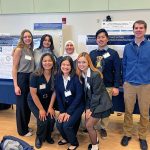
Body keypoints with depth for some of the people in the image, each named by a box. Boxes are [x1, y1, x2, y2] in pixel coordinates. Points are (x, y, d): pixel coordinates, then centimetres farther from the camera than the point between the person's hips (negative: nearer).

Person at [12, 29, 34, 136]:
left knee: (29, 103, 15)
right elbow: (14, 68, -13)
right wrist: (16, 85, -17)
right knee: (21, 104, 4)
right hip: (21, 78, -7)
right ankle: (22, 130, 18)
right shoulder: (19, 49, -11)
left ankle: (26, 126, 32)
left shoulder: (31, 50, 9)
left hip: (30, 78, 7)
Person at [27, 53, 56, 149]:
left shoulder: (55, 75, -15)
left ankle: (48, 136, 16)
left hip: (47, 101, 3)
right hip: (34, 101, -3)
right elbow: (33, 94, -20)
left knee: (52, 118, -16)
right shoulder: (35, 76, -24)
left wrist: (50, 107, -11)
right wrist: (41, 109, -18)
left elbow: (54, 92, -7)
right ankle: (39, 138, 12)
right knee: (43, 119, -20)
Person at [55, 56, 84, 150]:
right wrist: (62, 111, -8)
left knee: (67, 125, -19)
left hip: (77, 106, -4)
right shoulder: (58, 78, -4)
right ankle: (66, 138, 22)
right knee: (59, 124, -12)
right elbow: (58, 96, -1)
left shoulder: (76, 78, -17)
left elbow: (79, 96, -18)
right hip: (65, 106, 4)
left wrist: (69, 112, -18)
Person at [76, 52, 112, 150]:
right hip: (91, 102, 7)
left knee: (89, 125, -7)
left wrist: (91, 109, -15)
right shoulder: (81, 75, -2)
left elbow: (97, 94, -20)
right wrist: (87, 108, -5)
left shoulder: (95, 75, -24)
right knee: (88, 124, 9)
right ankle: (95, 140, 37)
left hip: (100, 103, -6)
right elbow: (86, 93, 1)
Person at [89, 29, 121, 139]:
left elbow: (117, 71, -6)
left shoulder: (113, 53, -3)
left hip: (107, 86, -2)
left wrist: (116, 86, -11)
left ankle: (103, 128, 26)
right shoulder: (92, 53, 6)